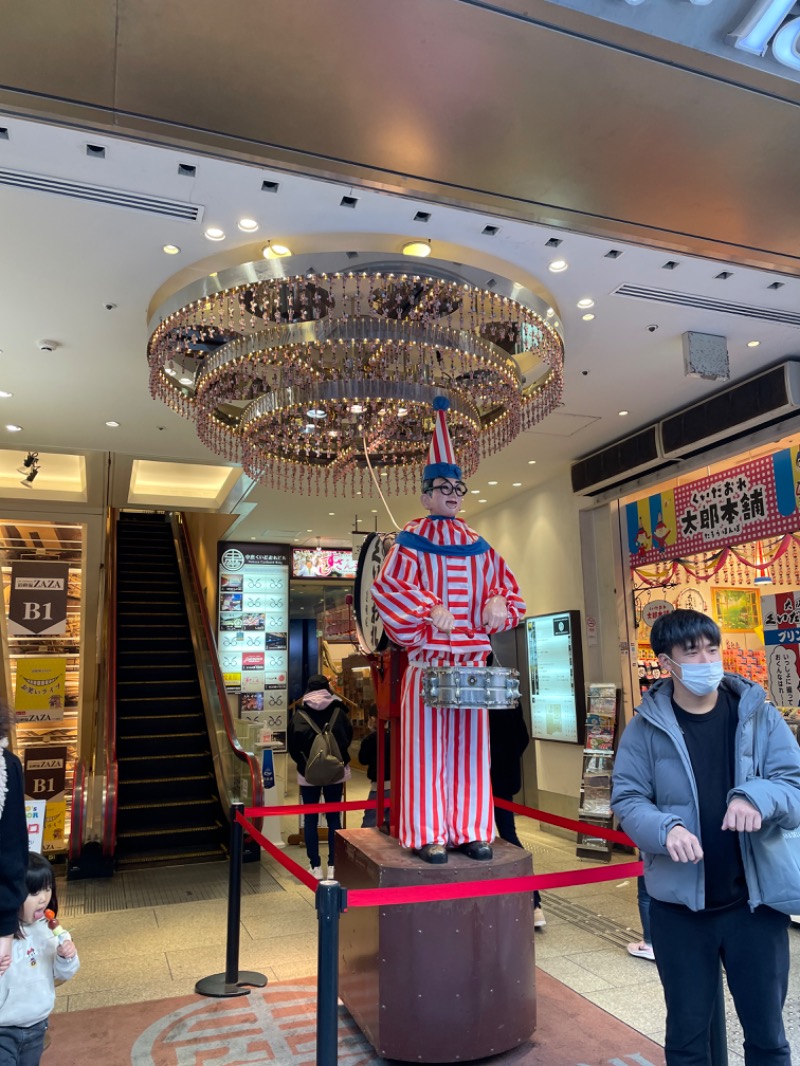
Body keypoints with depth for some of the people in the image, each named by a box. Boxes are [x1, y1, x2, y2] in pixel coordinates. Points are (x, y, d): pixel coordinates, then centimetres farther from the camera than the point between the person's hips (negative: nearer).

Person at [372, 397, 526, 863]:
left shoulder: (478, 545, 14)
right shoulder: (412, 540, 1)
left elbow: (506, 584, 16)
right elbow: (387, 585, -10)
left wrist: (499, 601, -7)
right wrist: (428, 608, -22)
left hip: (472, 661, 4)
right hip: (428, 661, -4)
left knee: (470, 747, 8)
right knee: (427, 747, -1)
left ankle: (472, 831, 17)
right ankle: (429, 834, 8)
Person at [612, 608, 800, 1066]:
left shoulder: (760, 715, -3)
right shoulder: (646, 728, -7)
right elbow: (627, 798, -6)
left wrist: (758, 797, -27)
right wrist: (666, 828, -26)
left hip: (755, 901, 1)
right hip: (679, 905, -1)